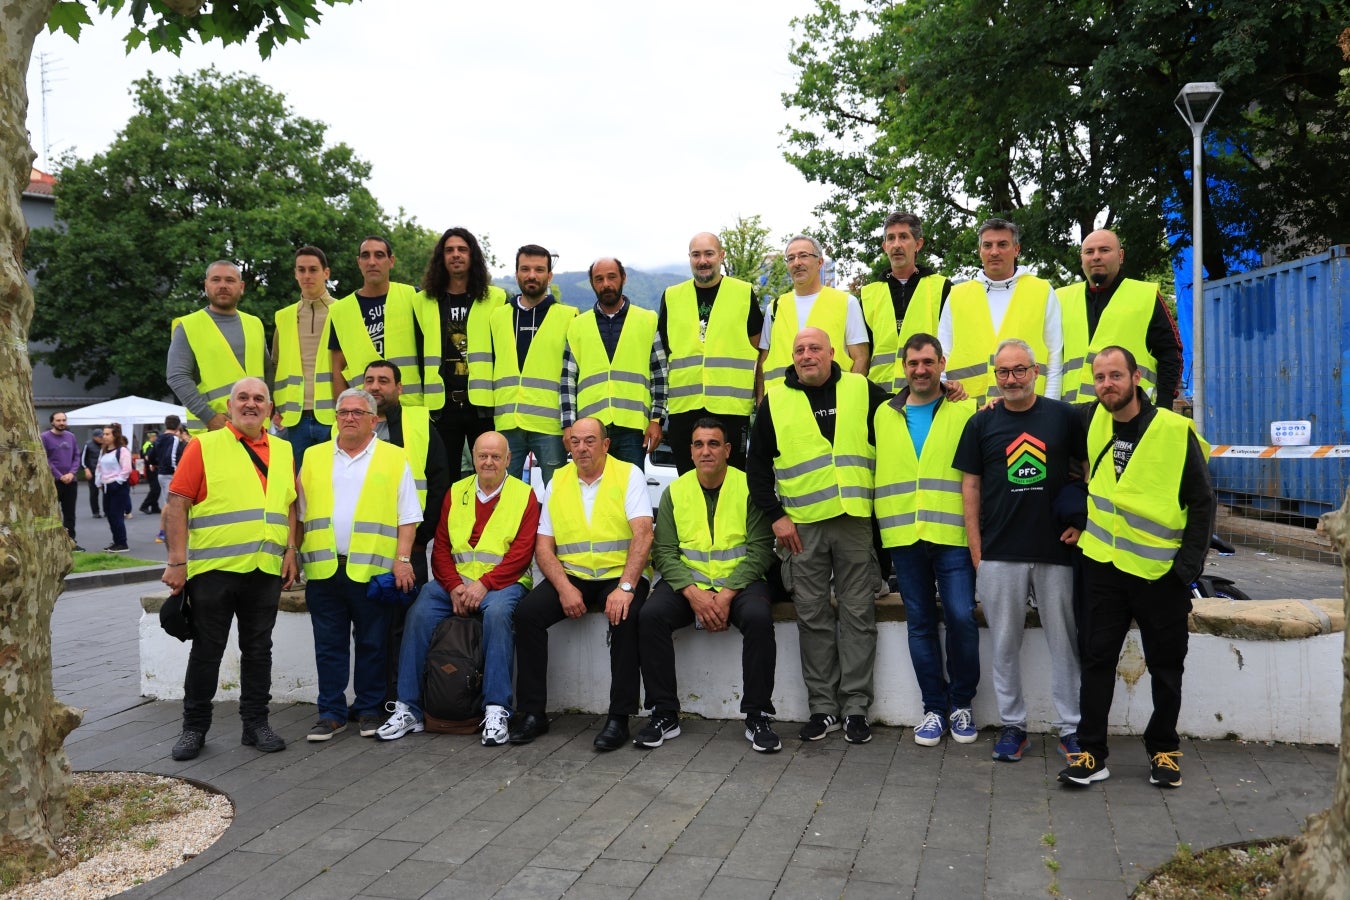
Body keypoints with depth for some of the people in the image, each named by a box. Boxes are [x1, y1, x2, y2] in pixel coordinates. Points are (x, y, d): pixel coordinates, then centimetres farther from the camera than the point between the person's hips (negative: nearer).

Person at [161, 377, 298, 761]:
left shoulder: (282, 451, 13)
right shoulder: (205, 446, -1)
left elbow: (291, 504, 16)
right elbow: (176, 505, -6)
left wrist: (290, 550, 5)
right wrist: (178, 561, -11)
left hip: (266, 570, 4)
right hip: (214, 569, -4)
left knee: (258, 650, 11)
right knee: (207, 650, 6)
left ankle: (256, 723, 22)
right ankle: (194, 727, 19)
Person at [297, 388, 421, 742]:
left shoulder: (394, 459, 4)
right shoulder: (313, 457, 13)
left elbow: (407, 516, 1)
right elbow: (299, 512, 14)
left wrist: (403, 559, -7)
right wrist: (293, 554, 5)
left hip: (372, 569, -2)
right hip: (323, 568, 3)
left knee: (371, 644, 5)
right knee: (328, 645, 7)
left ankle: (369, 710, 17)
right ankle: (331, 713, 17)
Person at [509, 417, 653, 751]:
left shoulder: (629, 475, -1)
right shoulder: (557, 482, 9)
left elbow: (643, 534, -13)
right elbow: (543, 546, 5)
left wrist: (626, 587, -25)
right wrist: (564, 587, -12)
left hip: (620, 574, -3)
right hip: (571, 575, 3)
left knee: (627, 617, -32)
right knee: (527, 611, -20)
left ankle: (619, 717, -20)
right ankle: (532, 712, -9)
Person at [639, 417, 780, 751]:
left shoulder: (749, 487, -1)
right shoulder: (675, 492, 7)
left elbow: (759, 549, -7)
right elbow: (664, 551, 1)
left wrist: (727, 595, -18)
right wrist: (693, 593, -16)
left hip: (739, 580, -2)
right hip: (687, 582, 2)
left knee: (758, 618, -32)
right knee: (650, 616, -24)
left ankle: (757, 717, -16)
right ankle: (664, 715, -12)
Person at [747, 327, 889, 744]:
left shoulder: (863, 390, 7)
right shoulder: (775, 401, 6)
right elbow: (758, 464, 6)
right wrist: (775, 515, -1)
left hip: (855, 521, 0)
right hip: (801, 526, 0)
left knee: (858, 614, 3)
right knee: (812, 616, 5)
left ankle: (855, 706, 13)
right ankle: (822, 706, 15)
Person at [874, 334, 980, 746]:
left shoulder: (966, 412, 4)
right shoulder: (884, 415, 14)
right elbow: (875, 467, 19)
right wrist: (881, 523, 11)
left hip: (953, 533, -3)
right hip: (903, 536, 3)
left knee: (961, 618, -7)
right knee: (920, 623, 8)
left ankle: (961, 704, 13)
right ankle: (934, 707, 19)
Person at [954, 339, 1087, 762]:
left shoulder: (1063, 416, 3)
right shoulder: (981, 423, 5)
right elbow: (971, 485, 6)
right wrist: (975, 548, 1)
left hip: (1057, 551, 0)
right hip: (999, 553, 1)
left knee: (1064, 642, 7)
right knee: (1005, 644, 8)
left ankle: (1071, 727, 19)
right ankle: (1012, 724, 20)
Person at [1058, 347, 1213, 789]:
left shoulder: (1176, 430, -10)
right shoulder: (1093, 420, 1)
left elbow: (1202, 502, -6)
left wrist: (1189, 565, -11)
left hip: (1162, 571, -3)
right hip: (1104, 565, 3)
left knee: (1166, 666, 10)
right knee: (1097, 660, 5)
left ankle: (1163, 750, 26)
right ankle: (1092, 752, 12)